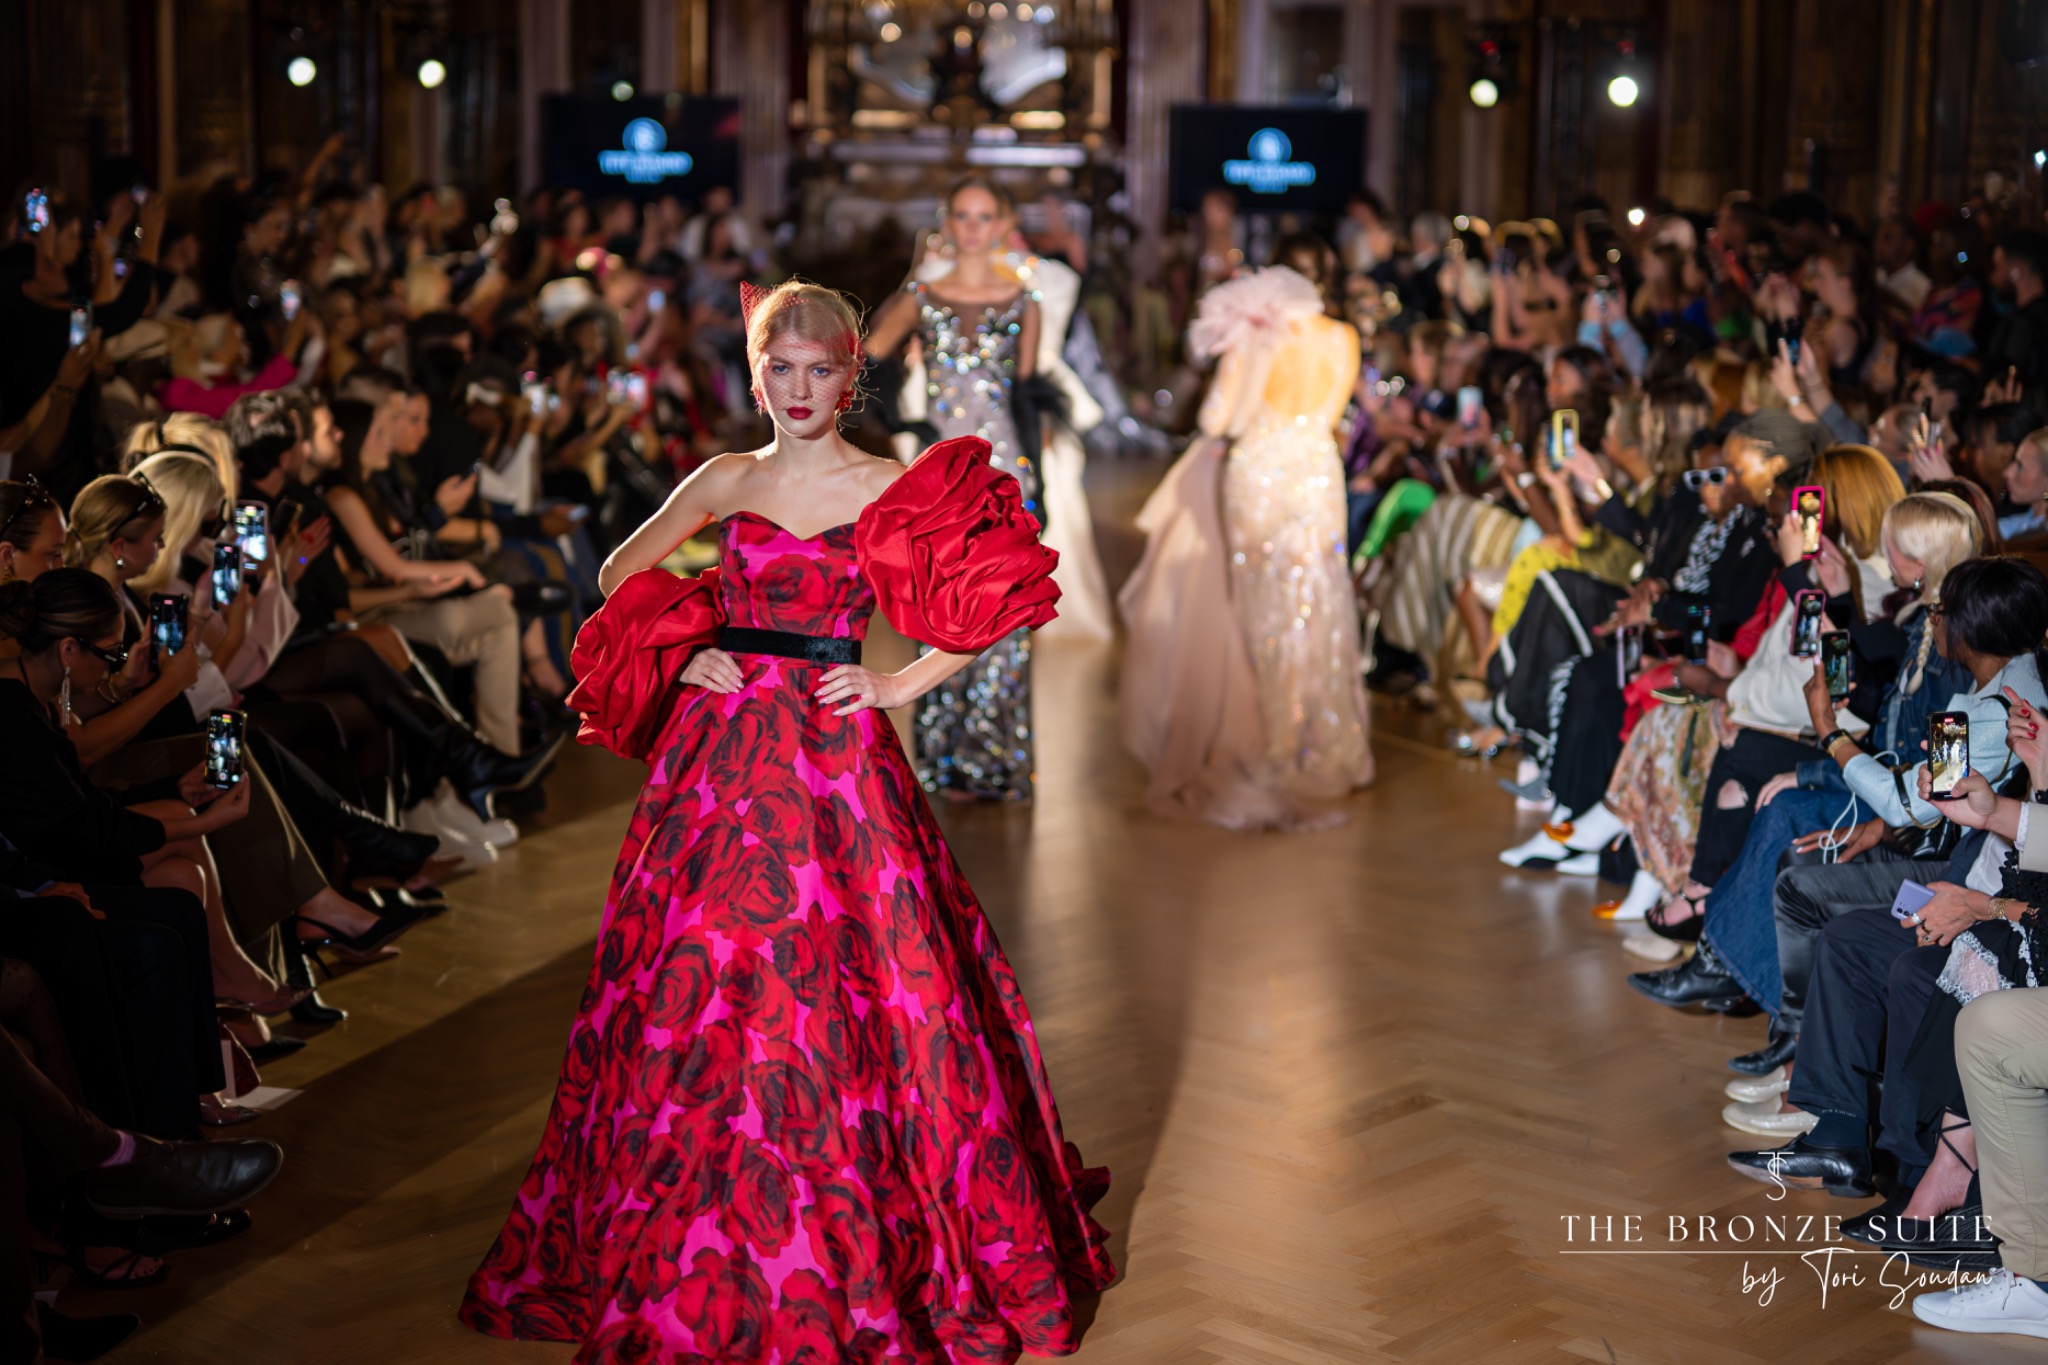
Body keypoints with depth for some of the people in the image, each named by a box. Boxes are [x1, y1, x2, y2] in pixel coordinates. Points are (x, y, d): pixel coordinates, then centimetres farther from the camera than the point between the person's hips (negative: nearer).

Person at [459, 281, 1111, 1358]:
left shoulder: (894, 490, 1)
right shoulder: (726, 482, 9)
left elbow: (996, 605, 0)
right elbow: (622, 572, 20)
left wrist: (896, 685, -5)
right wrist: (681, 654, 5)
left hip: (834, 755, -3)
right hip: (720, 756, 3)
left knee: (840, 997, -5)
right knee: (701, 993, 4)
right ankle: (692, 1257, 18)